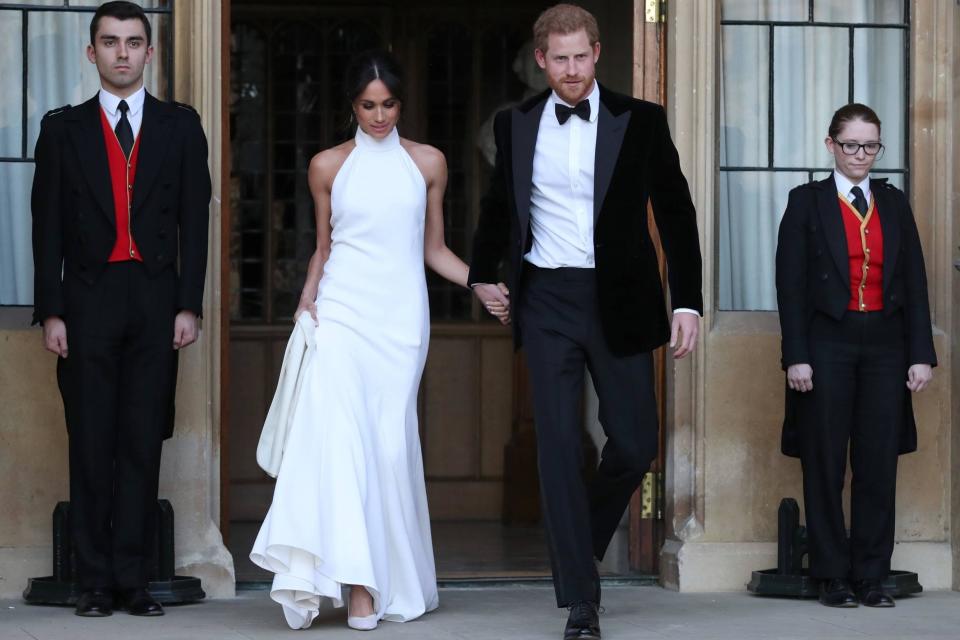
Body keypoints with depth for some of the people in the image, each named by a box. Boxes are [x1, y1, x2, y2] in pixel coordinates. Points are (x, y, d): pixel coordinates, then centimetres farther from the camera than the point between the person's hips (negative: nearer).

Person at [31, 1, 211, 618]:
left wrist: (189, 305, -3)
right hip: (88, 302, 0)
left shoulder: (180, 126, 9)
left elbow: (194, 220, 5)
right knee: (91, 445, 1)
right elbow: (48, 227, 5)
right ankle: (96, 581, 5)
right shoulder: (64, 128, 8)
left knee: (143, 444, 1)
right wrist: (51, 311, -3)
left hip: (156, 302, 0)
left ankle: (134, 578, 4)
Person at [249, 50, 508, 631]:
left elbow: (434, 248, 14)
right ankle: (353, 581, -20)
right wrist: (306, 304, 1)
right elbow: (323, 246, 15)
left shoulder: (428, 164, 9)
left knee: (392, 441, -3)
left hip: (401, 315, 1)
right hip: (341, 312, 0)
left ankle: (394, 582, 6)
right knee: (336, 435, -16)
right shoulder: (328, 166, 8)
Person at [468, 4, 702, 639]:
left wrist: (689, 301, -4)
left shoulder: (641, 121, 0)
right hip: (548, 302, 0)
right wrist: (482, 274, 28)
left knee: (635, 444, 2)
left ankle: (582, 544, 31)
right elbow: (498, 206, 23)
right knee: (559, 447, -4)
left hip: (619, 302, 0)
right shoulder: (516, 125, 5)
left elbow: (676, 212, 1)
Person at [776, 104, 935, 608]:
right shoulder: (807, 202, 3)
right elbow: (790, 284, -2)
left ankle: (872, 576, 7)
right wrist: (796, 357, -10)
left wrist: (921, 354, 1)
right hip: (828, 343, -3)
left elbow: (914, 282, 9)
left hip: (885, 345, 3)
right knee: (825, 465, 1)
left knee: (880, 464, 1)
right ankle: (832, 576, 7)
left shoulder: (894, 203, 12)